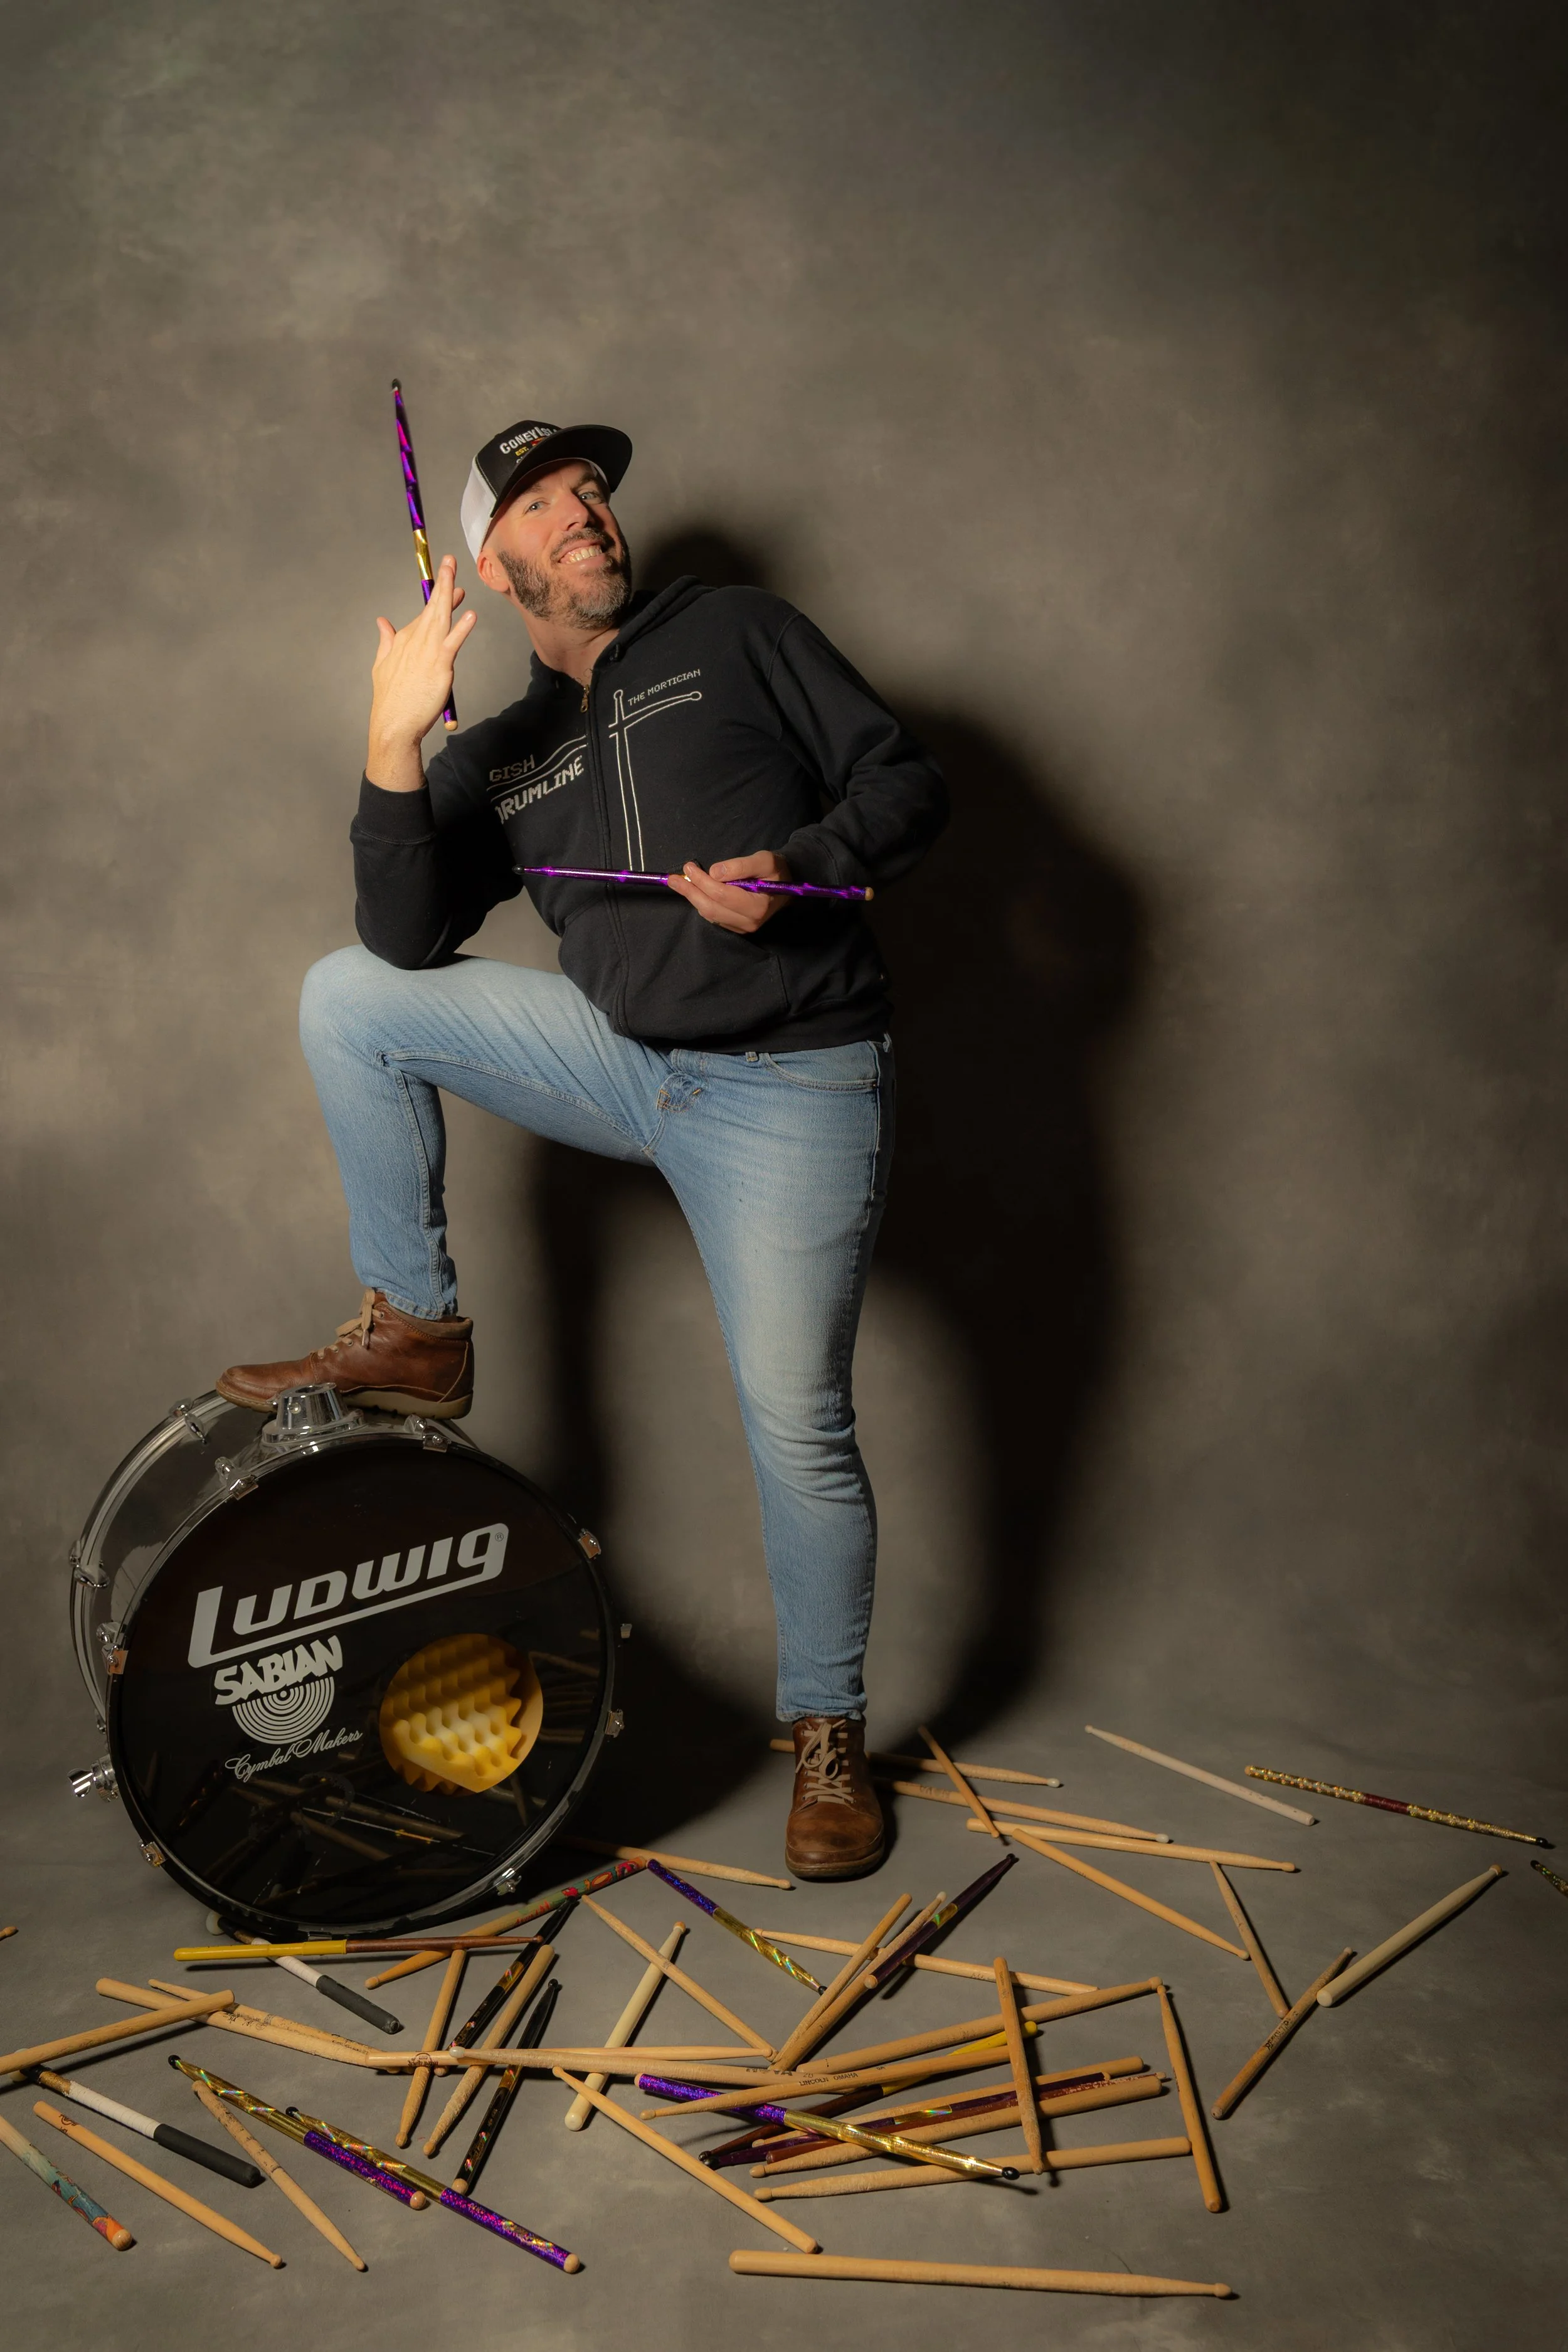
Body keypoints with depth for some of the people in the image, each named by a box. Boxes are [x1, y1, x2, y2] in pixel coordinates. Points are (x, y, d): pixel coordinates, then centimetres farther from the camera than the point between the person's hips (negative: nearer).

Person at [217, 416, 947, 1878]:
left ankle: (828, 1736, 12)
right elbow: (409, 940, -1)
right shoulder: (498, 758, 14)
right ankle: (412, 1333, 5)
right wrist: (394, 745, -13)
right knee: (346, 1001, -3)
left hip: (790, 1085, -4)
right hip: (620, 1056, 4)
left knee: (795, 1416, -10)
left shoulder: (736, 635, 6)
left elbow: (904, 784, 3)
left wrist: (796, 865, -16)